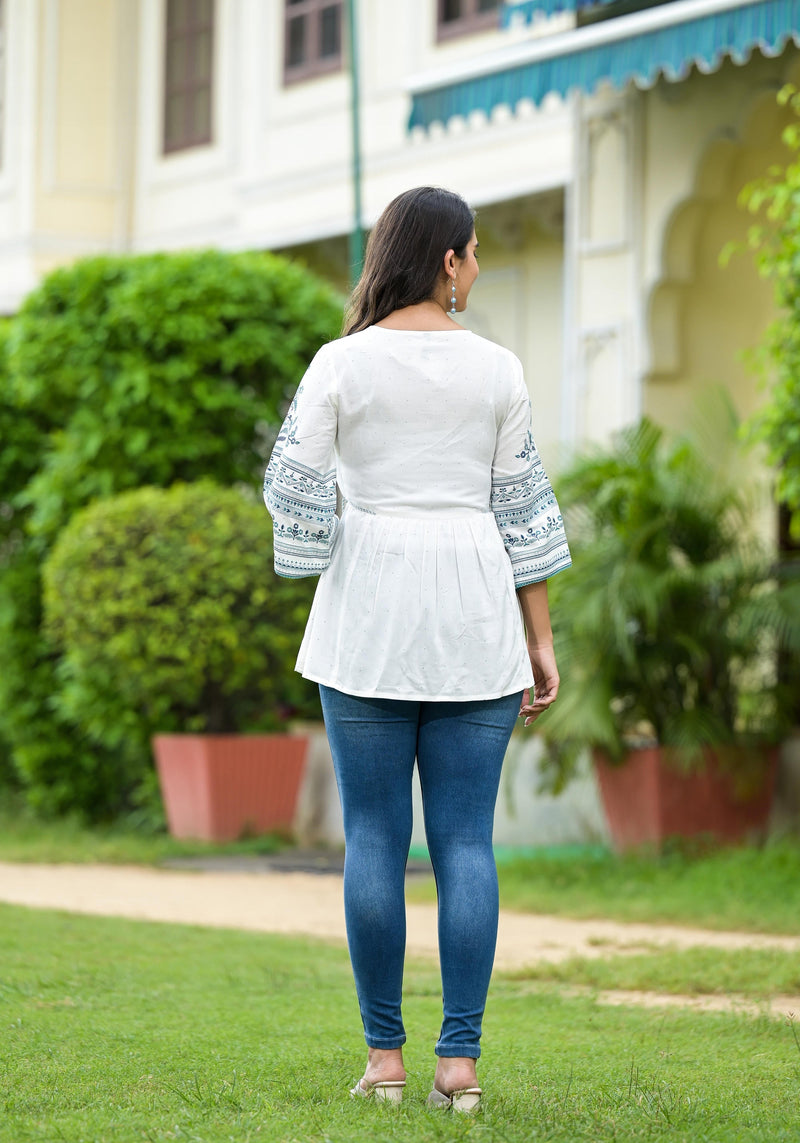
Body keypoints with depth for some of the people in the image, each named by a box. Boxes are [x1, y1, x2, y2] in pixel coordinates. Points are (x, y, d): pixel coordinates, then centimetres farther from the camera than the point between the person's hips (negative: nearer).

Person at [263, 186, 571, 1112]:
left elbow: (293, 487, -7)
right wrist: (541, 640, 7)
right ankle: (460, 1061, -1)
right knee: (466, 841, 2)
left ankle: (384, 1057, 5)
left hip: (369, 616, 0)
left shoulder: (342, 363, -3)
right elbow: (522, 510, 3)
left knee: (374, 836, 4)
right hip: (474, 618, 1)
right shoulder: (496, 369, 1)